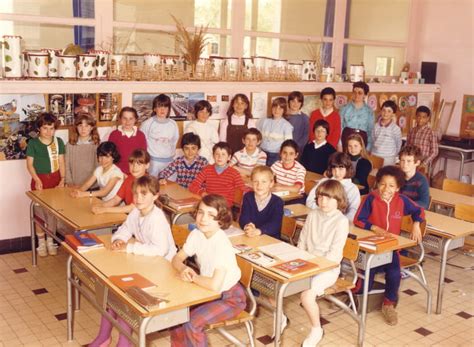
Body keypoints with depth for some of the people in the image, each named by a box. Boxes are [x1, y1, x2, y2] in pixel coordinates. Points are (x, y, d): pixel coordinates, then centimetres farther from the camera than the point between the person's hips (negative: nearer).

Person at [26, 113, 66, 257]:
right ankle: (41, 242, 17)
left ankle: (50, 241, 20)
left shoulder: (58, 142, 4)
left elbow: (61, 162, 4)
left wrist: (62, 179, -6)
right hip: (40, 180, -2)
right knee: (40, 212, 4)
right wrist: (37, 180, -13)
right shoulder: (33, 143, -4)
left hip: (55, 179, 2)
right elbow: (29, 164, -4)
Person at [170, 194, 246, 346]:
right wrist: (183, 269, -19)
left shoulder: (222, 244, -30)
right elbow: (177, 259, 3)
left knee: (192, 322, -22)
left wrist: (193, 277, -19)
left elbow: (215, 285, -36)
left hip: (229, 297, -7)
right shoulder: (196, 234, -7)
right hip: (208, 291, 7)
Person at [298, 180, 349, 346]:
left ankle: (316, 329, -1)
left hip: (328, 267, -6)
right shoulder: (313, 215, 6)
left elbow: (335, 252, -16)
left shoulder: (341, 221, -12)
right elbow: (302, 242, 11)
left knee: (306, 295, -28)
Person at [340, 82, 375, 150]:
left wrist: (368, 148, 1)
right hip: (347, 137, 0)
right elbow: (339, 127, 3)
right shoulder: (345, 108, 4)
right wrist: (339, 145, -3)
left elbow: (370, 130, 7)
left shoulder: (369, 111, 6)